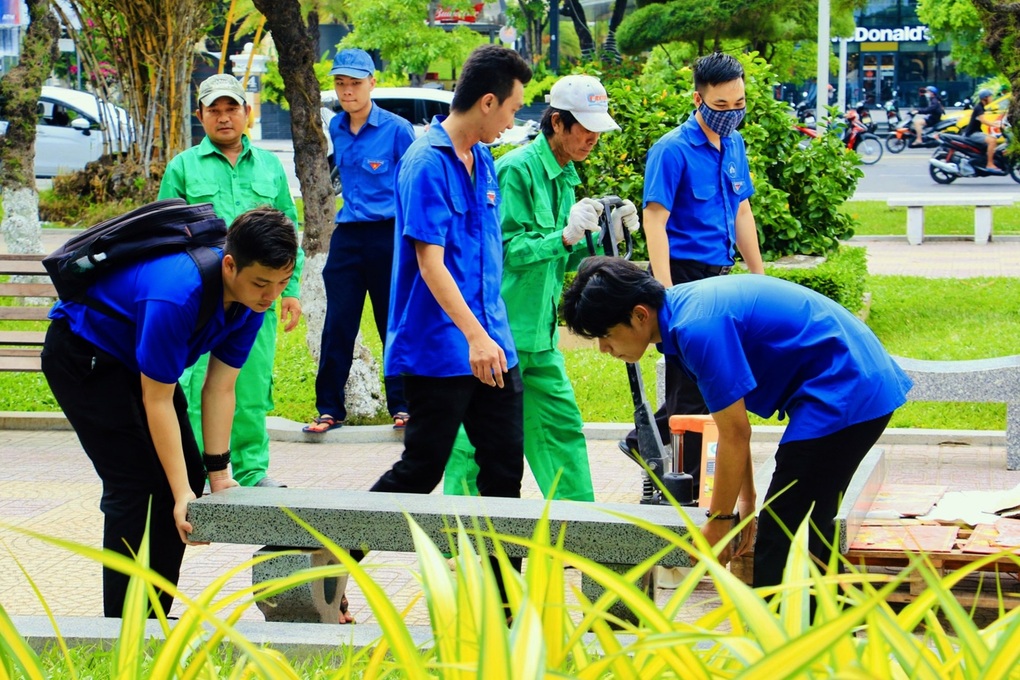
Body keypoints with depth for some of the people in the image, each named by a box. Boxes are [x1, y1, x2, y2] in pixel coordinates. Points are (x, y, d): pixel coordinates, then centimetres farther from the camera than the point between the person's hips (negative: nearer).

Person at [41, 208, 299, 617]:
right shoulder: (176, 295, -39)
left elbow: (220, 388, -9)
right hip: (81, 352, -8)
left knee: (187, 474, 2)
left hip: (138, 356, 8)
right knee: (133, 483, -14)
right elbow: (157, 400, -32)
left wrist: (218, 473, -10)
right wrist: (181, 495, -29)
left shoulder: (253, 296, -16)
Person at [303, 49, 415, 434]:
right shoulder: (336, 129, 8)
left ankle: (401, 406, 13)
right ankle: (329, 409, 8)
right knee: (337, 326, 2)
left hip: (389, 236, -5)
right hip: (347, 237, 5)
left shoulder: (396, 129, -8)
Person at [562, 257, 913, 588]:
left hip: (842, 394, -11)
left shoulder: (698, 328, -24)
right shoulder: (682, 308, 7)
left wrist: (719, 521, -6)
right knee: (809, 536, 20)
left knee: (781, 551, -9)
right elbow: (734, 425, 16)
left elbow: (735, 434, -17)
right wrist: (746, 498, 19)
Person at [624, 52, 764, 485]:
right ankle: (692, 482, 7)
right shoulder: (672, 150, -13)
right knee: (692, 383, -3)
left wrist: (759, 276, 18)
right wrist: (665, 294, -23)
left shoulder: (734, 145, 11)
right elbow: (655, 221, -17)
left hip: (721, 276, 8)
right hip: (686, 274, -8)